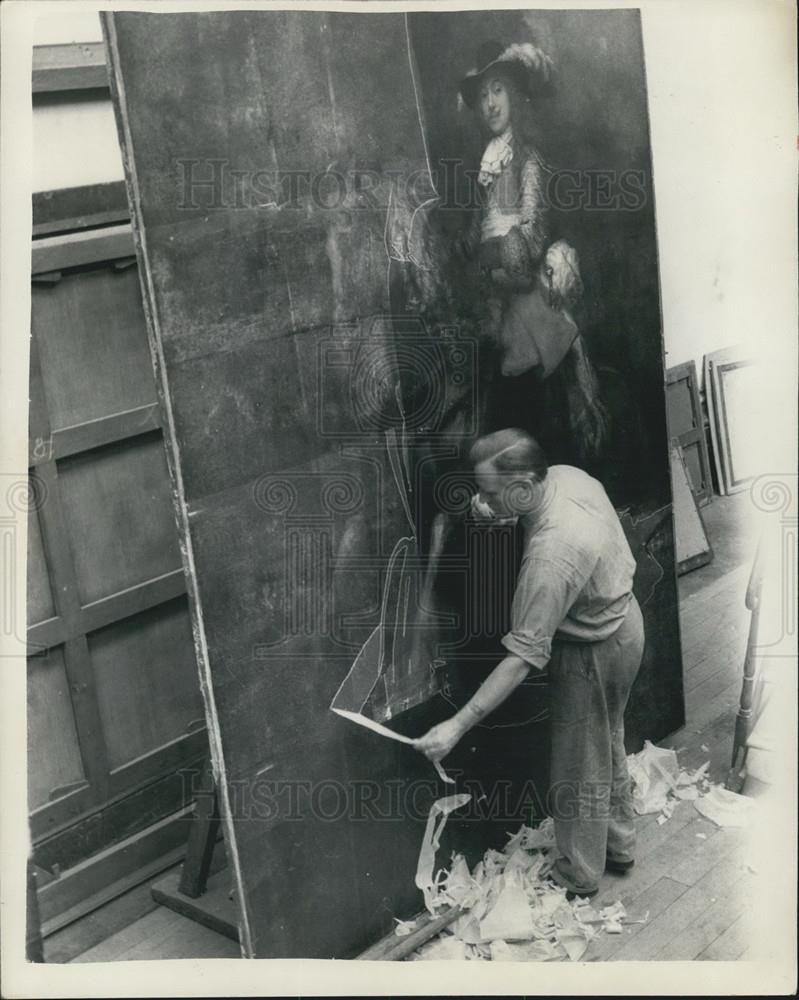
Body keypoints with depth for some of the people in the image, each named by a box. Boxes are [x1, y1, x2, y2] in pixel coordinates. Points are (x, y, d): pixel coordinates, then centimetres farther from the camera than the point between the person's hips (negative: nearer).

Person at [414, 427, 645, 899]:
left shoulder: (550, 556, -39)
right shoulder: (565, 474, -14)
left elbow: (523, 657, -37)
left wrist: (458, 725, -36)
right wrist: (500, 514, -5)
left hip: (593, 653, -9)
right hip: (622, 617, 9)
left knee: (581, 770, 11)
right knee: (607, 745, 27)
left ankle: (579, 877, 32)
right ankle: (619, 845, 47)